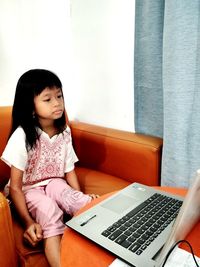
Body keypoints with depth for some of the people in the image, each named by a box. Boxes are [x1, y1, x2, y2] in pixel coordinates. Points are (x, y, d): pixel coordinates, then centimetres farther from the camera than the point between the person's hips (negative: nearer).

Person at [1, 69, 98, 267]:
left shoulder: (64, 132, -4)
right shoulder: (22, 136, -20)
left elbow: (69, 170, 3)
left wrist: (81, 197, -9)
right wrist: (28, 222, -24)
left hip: (54, 183, 4)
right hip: (28, 189, -4)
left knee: (87, 205, -24)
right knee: (50, 210, -34)